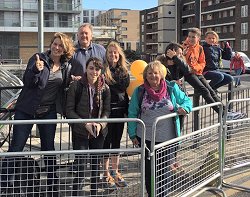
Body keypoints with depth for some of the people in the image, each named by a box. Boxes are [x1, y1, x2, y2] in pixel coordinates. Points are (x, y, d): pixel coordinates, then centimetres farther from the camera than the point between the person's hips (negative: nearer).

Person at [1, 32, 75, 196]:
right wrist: (36, 70, -32)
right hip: (26, 110, -3)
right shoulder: (38, 58, -7)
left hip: (48, 111, 3)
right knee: (15, 148, -2)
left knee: (49, 149, 11)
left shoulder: (66, 67, 4)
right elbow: (27, 82, -14)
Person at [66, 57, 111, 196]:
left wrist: (100, 124, -17)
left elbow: (107, 110, 3)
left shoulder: (105, 88, 0)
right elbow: (69, 110, -8)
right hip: (80, 133, -3)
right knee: (80, 167, -7)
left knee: (96, 165, 14)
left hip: (99, 133, 3)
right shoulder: (76, 86, -9)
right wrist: (85, 124, -17)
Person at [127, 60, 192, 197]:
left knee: (164, 170, 7)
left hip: (167, 139, 0)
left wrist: (183, 108, -13)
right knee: (148, 169, 11)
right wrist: (133, 134, -1)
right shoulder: (139, 91, 0)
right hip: (146, 138, 1)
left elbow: (186, 100, 11)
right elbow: (132, 113, 3)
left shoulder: (172, 88, 0)